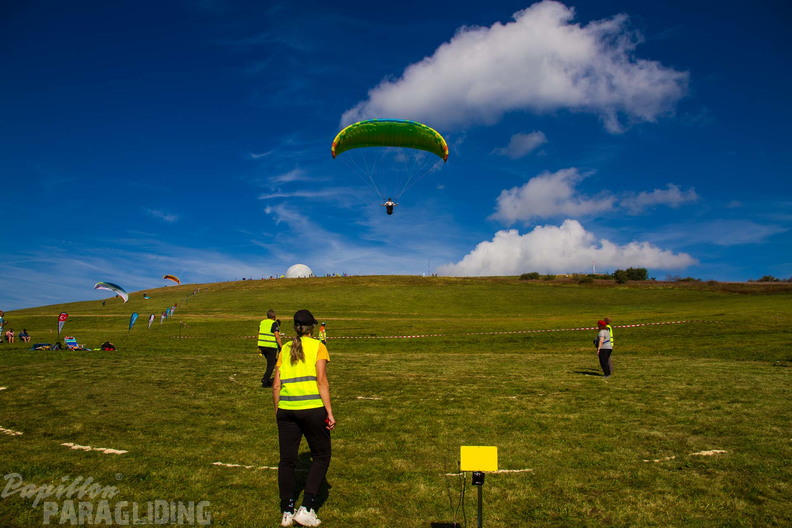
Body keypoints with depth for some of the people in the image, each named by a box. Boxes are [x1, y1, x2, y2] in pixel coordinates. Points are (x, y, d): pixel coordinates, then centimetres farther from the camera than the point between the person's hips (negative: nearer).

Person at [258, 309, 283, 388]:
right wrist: (281, 346, -13)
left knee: (270, 363, 21)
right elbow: (277, 336, -16)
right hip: (271, 346, -7)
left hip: (262, 345, 7)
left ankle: (268, 379, 22)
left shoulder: (262, 322, 11)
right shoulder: (274, 324, -9)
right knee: (271, 365, 3)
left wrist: (259, 348, 20)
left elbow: (259, 334, 14)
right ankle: (265, 381, -1)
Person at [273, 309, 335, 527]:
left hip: (286, 409, 4)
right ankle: (306, 509, 7)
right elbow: (321, 380, -8)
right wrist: (329, 412, -8)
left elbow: (276, 386, 10)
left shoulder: (285, 349, 14)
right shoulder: (317, 346, 2)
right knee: (321, 456, 12)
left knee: (287, 460, 13)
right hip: (312, 408, -4)